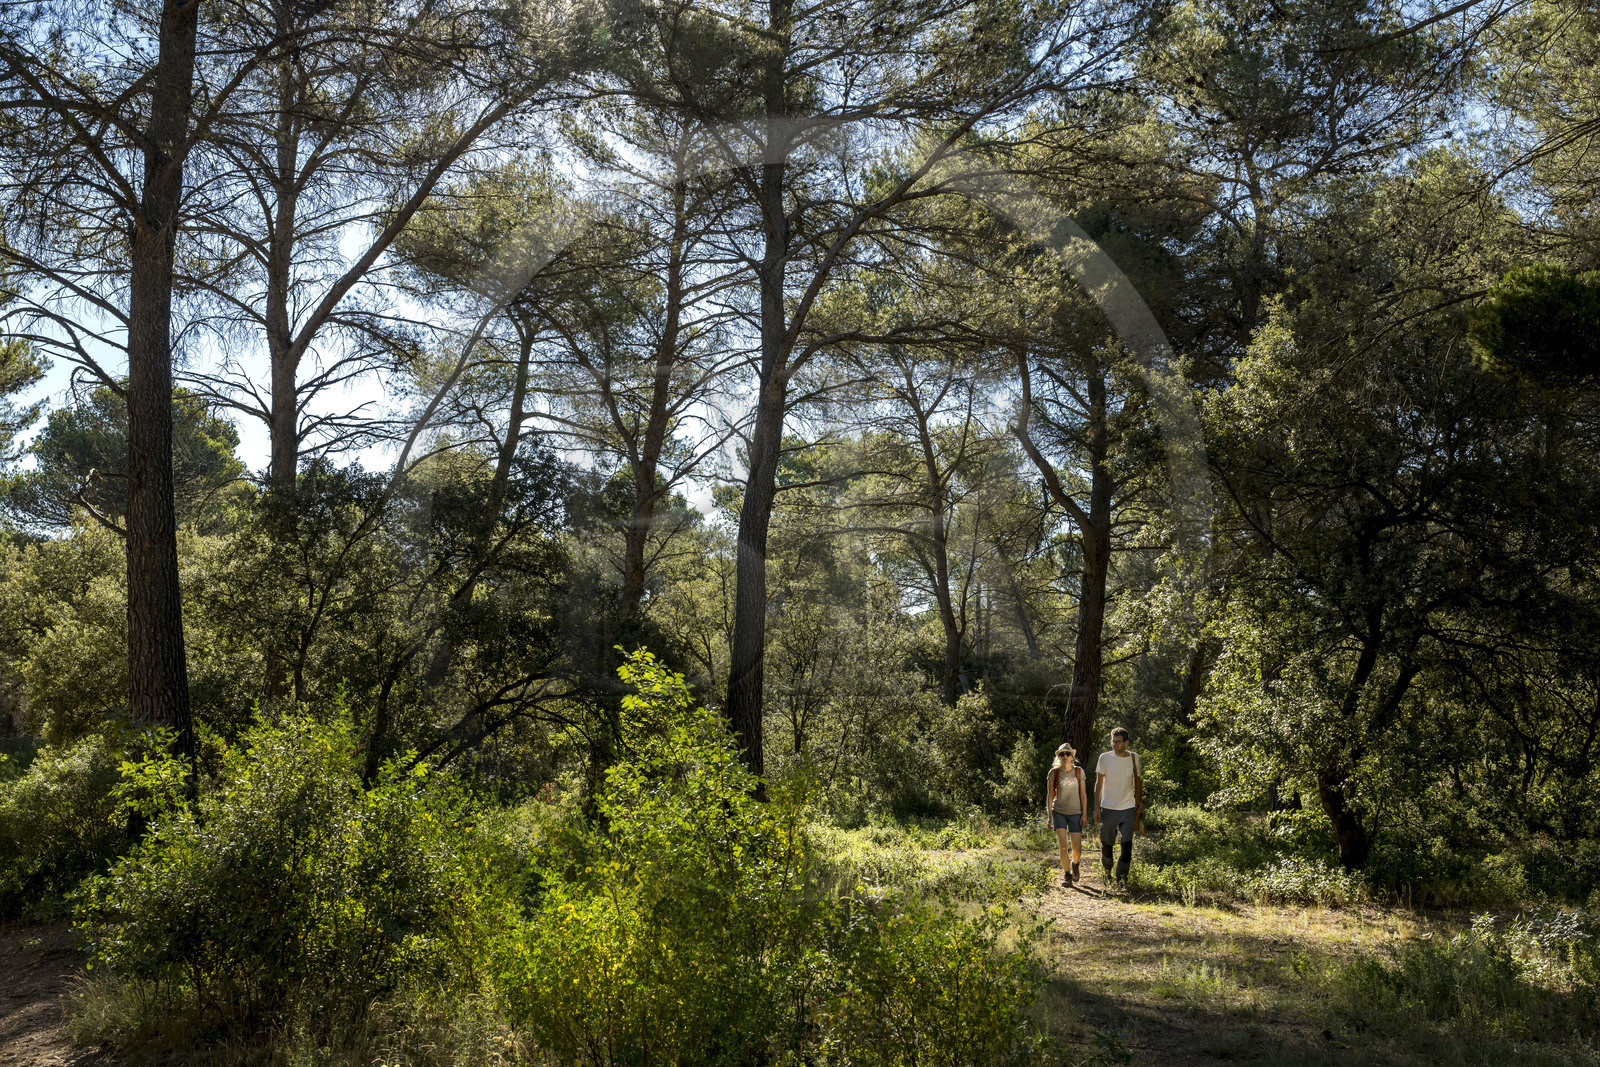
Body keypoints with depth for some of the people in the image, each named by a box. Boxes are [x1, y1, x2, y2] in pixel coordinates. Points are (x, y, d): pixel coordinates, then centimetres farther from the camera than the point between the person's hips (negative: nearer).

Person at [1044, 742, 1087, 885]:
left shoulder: (1079, 772, -1)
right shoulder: (1054, 773, -4)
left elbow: (1083, 794, 4)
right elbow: (1049, 795, 0)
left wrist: (1084, 814, -1)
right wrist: (1049, 817, -3)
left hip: (1075, 814, 1)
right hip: (1059, 813, -1)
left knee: (1077, 849, -2)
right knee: (1063, 845, -13)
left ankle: (1075, 865, 31)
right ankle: (1066, 874, 4)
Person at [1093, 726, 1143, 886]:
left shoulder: (1134, 758, 2)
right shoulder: (1105, 758, -4)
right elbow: (1098, 784, -1)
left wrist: (1140, 801, 11)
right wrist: (1097, 808, -4)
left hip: (1128, 808, 1)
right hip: (1108, 808, -1)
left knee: (1127, 845, -8)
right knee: (1106, 845, 7)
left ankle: (1122, 878, 4)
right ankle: (1107, 873, 29)